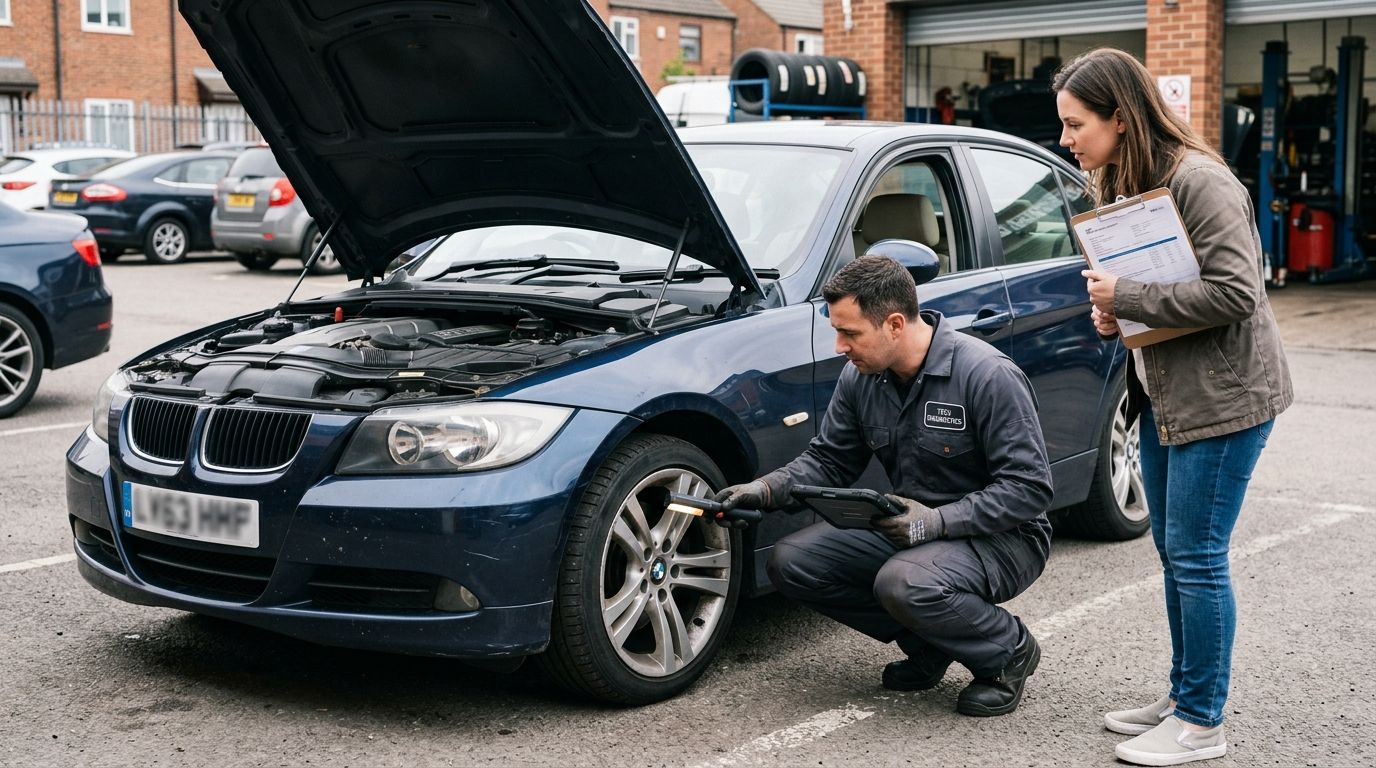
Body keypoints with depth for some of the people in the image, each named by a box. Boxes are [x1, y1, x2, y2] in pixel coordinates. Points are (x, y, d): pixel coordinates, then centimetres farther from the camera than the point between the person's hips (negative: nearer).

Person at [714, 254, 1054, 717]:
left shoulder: (987, 375, -23)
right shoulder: (861, 377, -3)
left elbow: (1030, 488, -23)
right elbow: (828, 460, 8)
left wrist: (938, 521, -32)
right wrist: (765, 490, -12)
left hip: (1002, 539, -7)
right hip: (908, 525, 7)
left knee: (906, 584, -37)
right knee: (791, 564, -8)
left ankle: (1009, 652, -5)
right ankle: (925, 642, 6)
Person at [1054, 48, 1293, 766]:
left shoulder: (1199, 181, -19)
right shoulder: (1119, 184, 10)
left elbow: (1234, 291, -25)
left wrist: (1126, 296, -21)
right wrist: (1110, 310, 0)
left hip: (1222, 396, -9)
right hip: (1163, 393, 9)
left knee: (1196, 557, -4)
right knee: (1174, 552, 15)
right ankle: (1182, 695, 27)